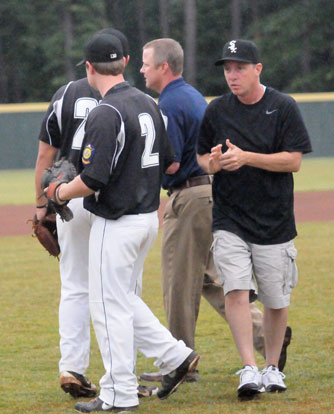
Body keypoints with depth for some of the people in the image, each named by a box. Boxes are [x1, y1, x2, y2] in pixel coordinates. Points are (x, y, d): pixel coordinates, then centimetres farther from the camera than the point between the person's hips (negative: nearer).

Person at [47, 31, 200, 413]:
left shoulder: (105, 114, -20)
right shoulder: (149, 105, 8)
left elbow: (92, 180, -24)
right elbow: (166, 163, 15)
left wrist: (60, 193, -5)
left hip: (116, 223, -9)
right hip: (148, 216, 9)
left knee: (109, 306, -1)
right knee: (123, 299, 21)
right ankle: (174, 356, 15)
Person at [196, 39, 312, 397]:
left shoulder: (283, 108, -3)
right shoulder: (216, 110, 5)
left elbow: (294, 161, -9)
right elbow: (202, 160, 13)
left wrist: (245, 157, -20)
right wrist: (214, 162, -12)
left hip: (275, 222, -1)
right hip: (229, 221, 1)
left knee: (276, 301, 6)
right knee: (236, 291, -17)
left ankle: (272, 367, 25)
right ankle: (249, 370, -18)